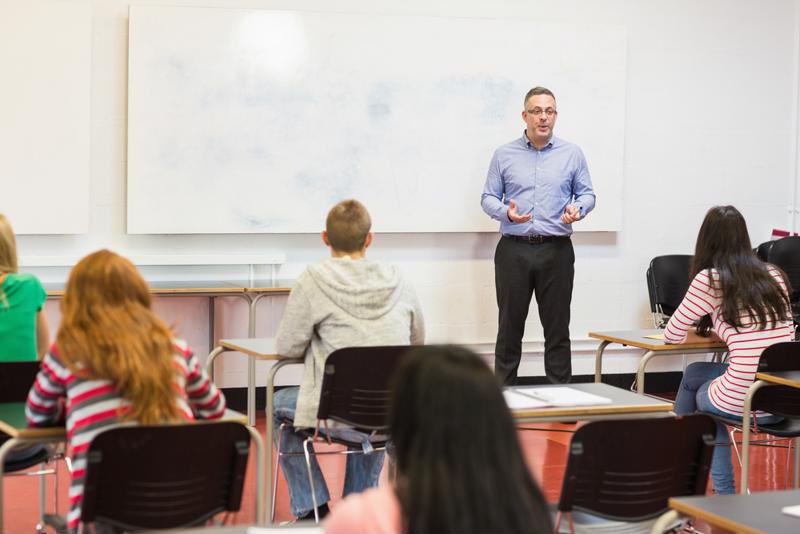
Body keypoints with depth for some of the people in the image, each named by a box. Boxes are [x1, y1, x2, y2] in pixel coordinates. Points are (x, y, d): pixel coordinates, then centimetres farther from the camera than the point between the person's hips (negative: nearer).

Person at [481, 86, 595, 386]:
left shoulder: (572, 155, 7)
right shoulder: (504, 155, 6)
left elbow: (587, 194, 10)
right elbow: (488, 198, 7)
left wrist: (577, 209, -12)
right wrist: (506, 212, -14)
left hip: (556, 251, 0)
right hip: (514, 250, 0)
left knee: (557, 327, 3)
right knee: (509, 326, 4)